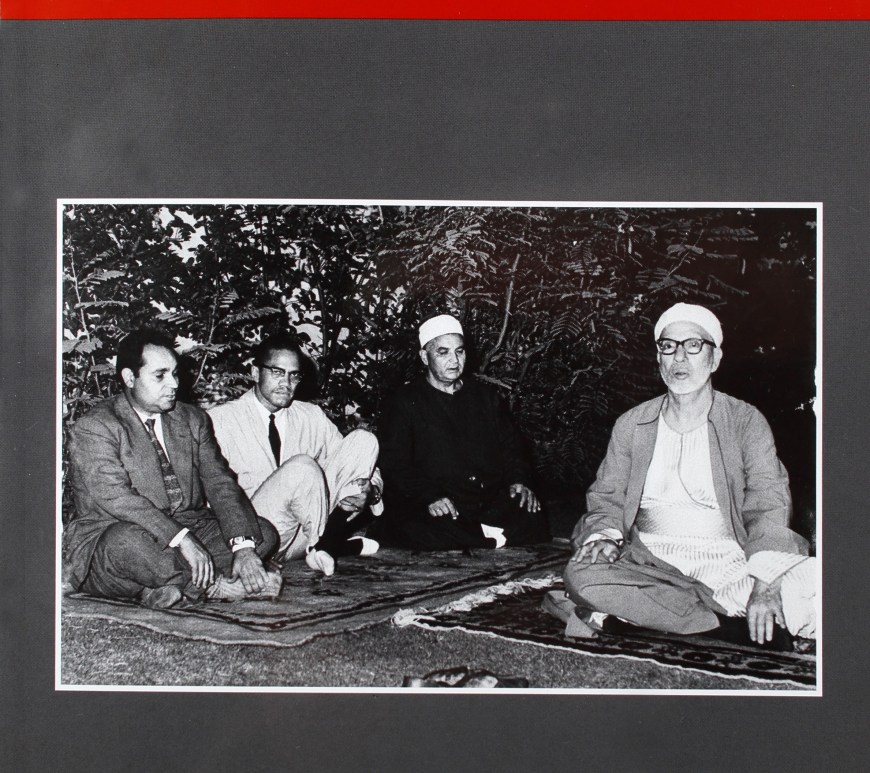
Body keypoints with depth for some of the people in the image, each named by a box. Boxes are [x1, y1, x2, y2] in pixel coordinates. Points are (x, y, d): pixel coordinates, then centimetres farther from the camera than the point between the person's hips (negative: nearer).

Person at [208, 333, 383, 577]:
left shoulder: (311, 416, 16)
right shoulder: (221, 419, 2)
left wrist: (369, 491, -10)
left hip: (309, 525, 5)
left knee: (363, 440, -9)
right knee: (302, 467, -34)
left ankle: (324, 543, -18)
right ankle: (331, 543, -13)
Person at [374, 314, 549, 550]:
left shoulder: (485, 397, 21)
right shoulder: (407, 403, 7)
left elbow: (510, 448, 22)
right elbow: (394, 466, -3)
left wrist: (518, 481, 0)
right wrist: (429, 496, -19)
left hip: (491, 502, 3)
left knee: (532, 519, -27)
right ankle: (494, 540, -24)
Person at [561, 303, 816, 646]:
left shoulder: (746, 421, 6)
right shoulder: (631, 425, 13)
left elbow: (768, 505, -4)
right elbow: (607, 498, 11)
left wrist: (764, 582, -21)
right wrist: (604, 536, -14)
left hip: (729, 557, -1)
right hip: (648, 559, 2)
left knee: (808, 582, -31)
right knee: (581, 575, -30)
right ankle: (731, 617, -21)